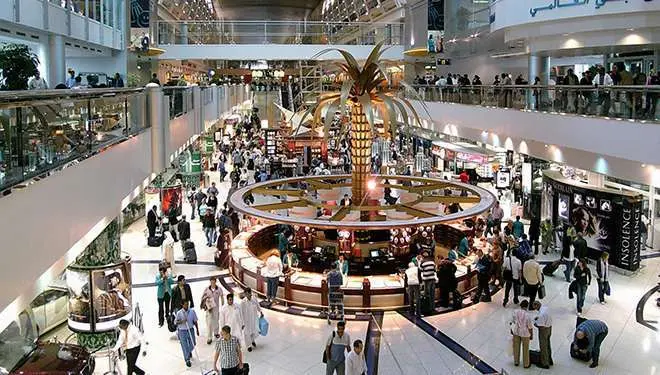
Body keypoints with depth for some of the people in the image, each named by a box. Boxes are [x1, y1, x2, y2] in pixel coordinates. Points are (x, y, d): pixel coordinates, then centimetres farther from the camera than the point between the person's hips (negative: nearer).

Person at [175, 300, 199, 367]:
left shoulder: (192, 311, -7)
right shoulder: (179, 313, -14)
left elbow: (195, 321, 3)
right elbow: (175, 322, -4)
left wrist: (197, 329, 5)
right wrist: (181, 321, -23)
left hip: (191, 330, 3)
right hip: (182, 331, -3)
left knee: (193, 344, 14)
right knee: (185, 346, 3)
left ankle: (189, 352, 47)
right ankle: (187, 360, 20)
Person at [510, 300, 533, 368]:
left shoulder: (515, 312, -13)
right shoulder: (527, 315, -26)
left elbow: (511, 322, -2)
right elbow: (530, 327, -17)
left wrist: (511, 330, 14)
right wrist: (532, 335, -2)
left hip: (516, 332, 4)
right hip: (525, 333, -4)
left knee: (516, 347, 18)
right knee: (525, 349, 14)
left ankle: (516, 362, 31)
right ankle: (526, 364, 26)